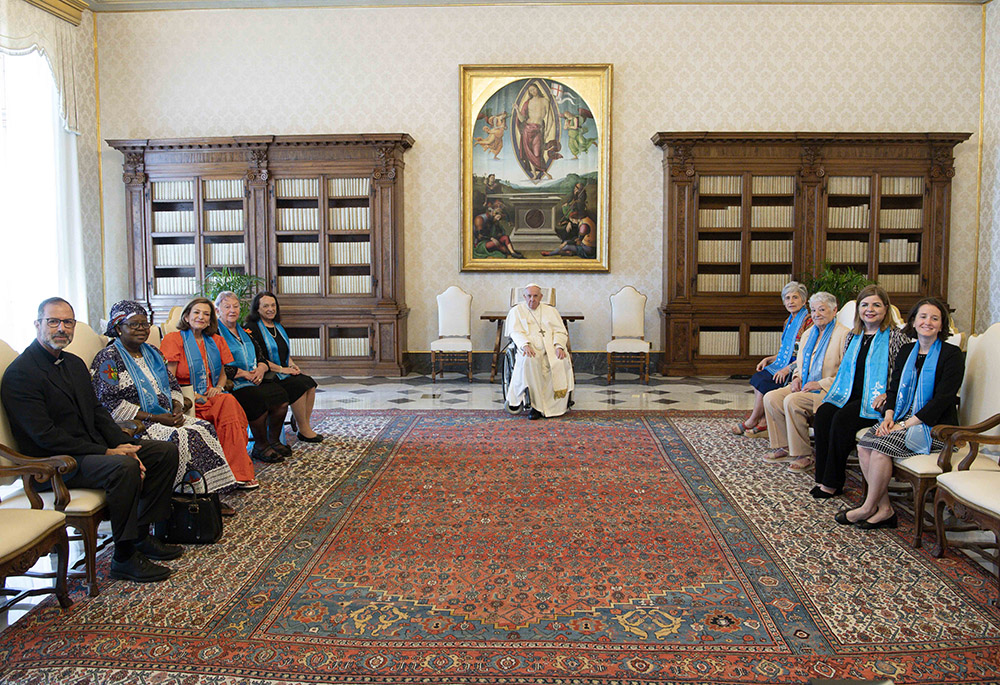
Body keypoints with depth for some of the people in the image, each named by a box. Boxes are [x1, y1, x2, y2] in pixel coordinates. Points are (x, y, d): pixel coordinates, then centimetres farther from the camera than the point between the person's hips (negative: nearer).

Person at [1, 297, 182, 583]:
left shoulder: (75, 363, 14)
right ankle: (124, 556, -20)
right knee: (123, 467, -34)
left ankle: (142, 535, 3)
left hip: (92, 447, 9)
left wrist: (123, 445, -6)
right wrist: (107, 452, -21)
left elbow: (98, 412, 13)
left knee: (166, 450, -2)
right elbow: (44, 436, -20)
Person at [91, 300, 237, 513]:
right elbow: (109, 404, -15)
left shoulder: (152, 353, 18)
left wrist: (177, 408, -3)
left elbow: (173, 385, 21)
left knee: (203, 428, -17)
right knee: (178, 438, -31)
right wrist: (154, 418, -18)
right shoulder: (108, 358, -5)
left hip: (164, 418, 7)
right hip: (133, 424, -7)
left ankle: (209, 495, -17)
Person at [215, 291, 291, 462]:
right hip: (232, 384, -7)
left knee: (281, 397, -18)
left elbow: (261, 357, 19)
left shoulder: (243, 332, 23)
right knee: (259, 400, -32)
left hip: (255, 380, 7)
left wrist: (261, 368, -4)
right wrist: (244, 374, -15)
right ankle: (261, 446, -15)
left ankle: (274, 441, -2)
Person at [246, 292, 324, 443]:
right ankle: (304, 430, -15)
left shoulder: (279, 327, 18)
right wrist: (281, 369, -17)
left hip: (284, 372, 8)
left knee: (310, 383, -16)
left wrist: (292, 365, 4)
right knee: (298, 386, -26)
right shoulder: (252, 328, -8)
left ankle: (306, 426, -13)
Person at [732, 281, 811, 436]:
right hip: (785, 365, 8)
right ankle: (762, 422, -15)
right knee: (757, 378, -14)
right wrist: (767, 359, 4)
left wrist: (788, 368, -23)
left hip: (798, 369, -8)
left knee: (764, 382, -22)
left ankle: (752, 422, -5)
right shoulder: (788, 322, 16)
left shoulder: (808, 321, -10)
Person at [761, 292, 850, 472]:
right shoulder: (809, 333, 17)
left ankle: (803, 455, -17)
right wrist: (797, 378, 5)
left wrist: (820, 384, -19)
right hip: (804, 387, 8)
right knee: (770, 398, -11)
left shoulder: (844, 334, -10)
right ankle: (783, 448, -2)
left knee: (792, 401, -30)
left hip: (829, 391, -8)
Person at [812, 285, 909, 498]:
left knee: (842, 419, -30)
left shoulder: (895, 337, 0)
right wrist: (836, 390, 7)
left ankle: (832, 483, -20)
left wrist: (887, 395, -18)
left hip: (874, 400, -6)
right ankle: (823, 477, -19)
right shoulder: (853, 336, 19)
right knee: (822, 414, -24)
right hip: (849, 396, 6)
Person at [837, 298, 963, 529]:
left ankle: (868, 508, -12)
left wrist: (905, 424, -19)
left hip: (933, 426, -6)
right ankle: (884, 508, -15)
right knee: (864, 445, -20)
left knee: (881, 446, -28)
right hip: (902, 419, 6)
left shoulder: (951, 354, -5)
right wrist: (889, 415, -6)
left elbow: (942, 399, -14)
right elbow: (893, 389, 15)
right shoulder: (906, 350, 15)